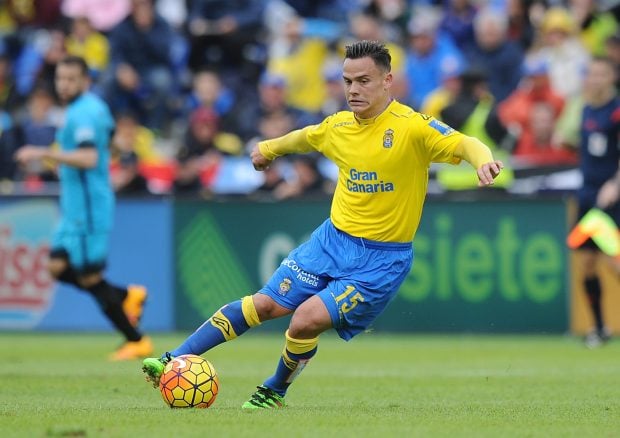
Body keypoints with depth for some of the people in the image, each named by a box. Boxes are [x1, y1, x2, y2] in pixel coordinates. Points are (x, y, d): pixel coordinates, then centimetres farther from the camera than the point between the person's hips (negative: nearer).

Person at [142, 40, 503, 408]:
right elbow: (305, 137, 25)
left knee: (307, 319, -17)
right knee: (266, 304, -1)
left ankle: (275, 393, 11)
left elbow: (465, 144, -29)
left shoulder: (413, 126, -17)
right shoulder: (338, 126, 3)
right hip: (334, 238, 5)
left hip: (382, 259, -5)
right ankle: (174, 362, 6)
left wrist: (483, 159, -51)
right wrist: (270, 147, 42)